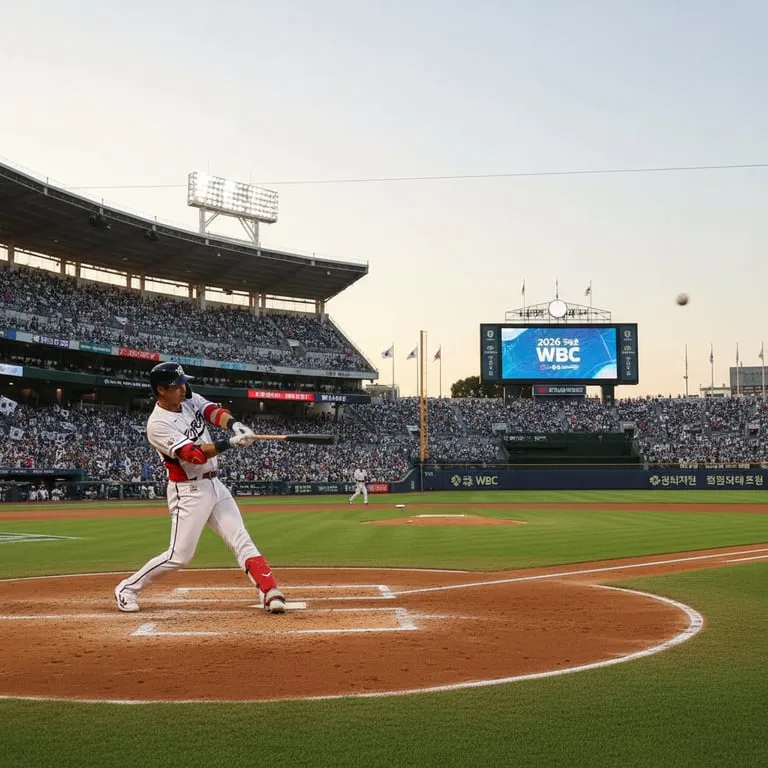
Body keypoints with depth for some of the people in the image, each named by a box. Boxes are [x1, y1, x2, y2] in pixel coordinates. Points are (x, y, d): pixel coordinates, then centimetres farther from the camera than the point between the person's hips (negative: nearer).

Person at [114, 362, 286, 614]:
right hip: (189, 491, -7)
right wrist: (230, 443, -35)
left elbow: (214, 411, -10)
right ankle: (127, 588, 13)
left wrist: (234, 424, -32)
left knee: (242, 541, -1)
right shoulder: (158, 425, -18)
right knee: (180, 555, -4)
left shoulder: (190, 400, 5)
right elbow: (193, 454, -27)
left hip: (215, 485, 7)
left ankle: (270, 592, -4)